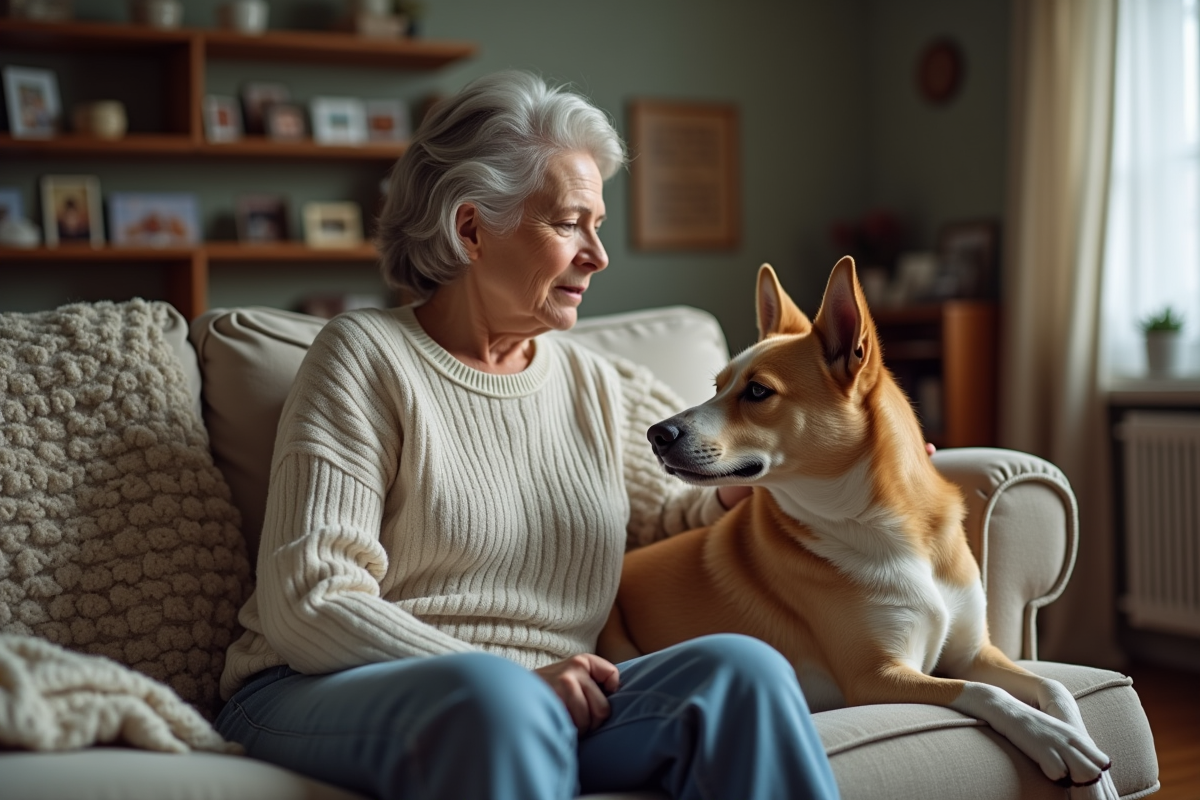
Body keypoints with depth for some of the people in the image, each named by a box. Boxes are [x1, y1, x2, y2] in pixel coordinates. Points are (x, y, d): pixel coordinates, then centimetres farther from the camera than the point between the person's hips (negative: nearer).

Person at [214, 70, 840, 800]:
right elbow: (309, 604, -11)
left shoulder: (597, 385, 15)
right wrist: (510, 680, -21)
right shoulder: (367, 357, -3)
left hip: (541, 710, 5)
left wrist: (736, 489, 0)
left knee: (742, 667, -21)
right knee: (490, 693, -39)